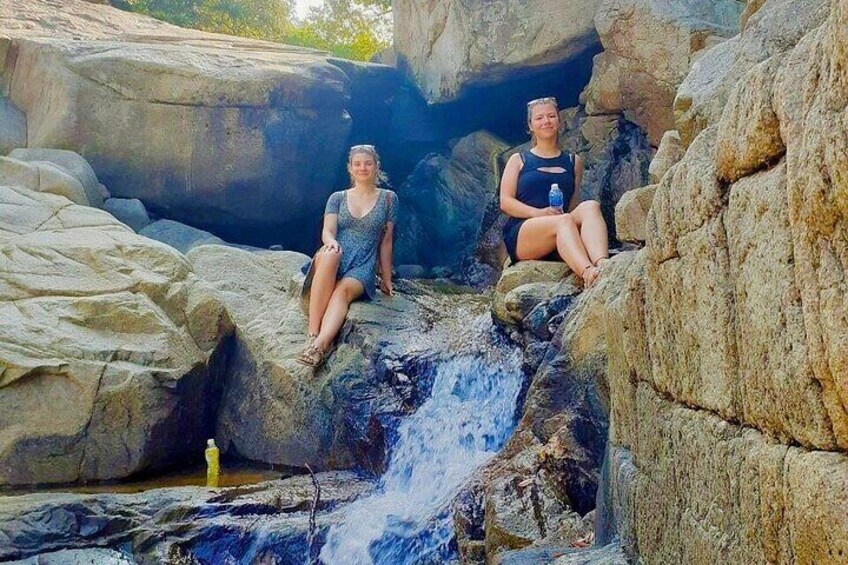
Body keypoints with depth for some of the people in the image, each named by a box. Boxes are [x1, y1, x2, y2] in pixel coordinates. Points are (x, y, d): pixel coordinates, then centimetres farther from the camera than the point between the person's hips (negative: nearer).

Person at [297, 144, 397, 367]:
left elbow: (386, 242, 14)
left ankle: (320, 345, -60)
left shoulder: (388, 198, 15)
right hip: (335, 261, 1)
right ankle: (312, 333, -44)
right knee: (329, 254, -38)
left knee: (343, 290, -36)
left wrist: (387, 279, 13)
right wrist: (331, 241, -22)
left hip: (362, 268, -1)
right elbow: (328, 231, 2)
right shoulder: (337, 198, 17)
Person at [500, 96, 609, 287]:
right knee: (564, 221, -36)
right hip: (521, 232, -2)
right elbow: (505, 202, 5)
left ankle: (602, 265, -58)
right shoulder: (519, 160, 18)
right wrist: (537, 212, -14)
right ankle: (588, 273, -64)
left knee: (590, 206, -29)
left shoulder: (573, 162, 25)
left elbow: (574, 205, 19)